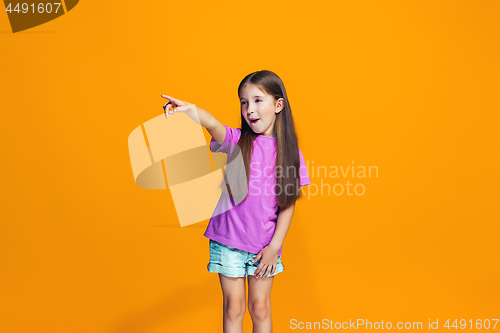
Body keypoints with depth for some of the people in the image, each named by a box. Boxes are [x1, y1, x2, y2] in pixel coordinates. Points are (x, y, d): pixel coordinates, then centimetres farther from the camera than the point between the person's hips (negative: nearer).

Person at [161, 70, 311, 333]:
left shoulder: (289, 151, -2)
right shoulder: (237, 141, -6)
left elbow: (288, 204, -1)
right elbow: (213, 125, -30)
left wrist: (275, 246, -6)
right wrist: (190, 110, -51)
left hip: (265, 244, 1)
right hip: (229, 240, -1)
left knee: (260, 307, 11)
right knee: (234, 306, 7)